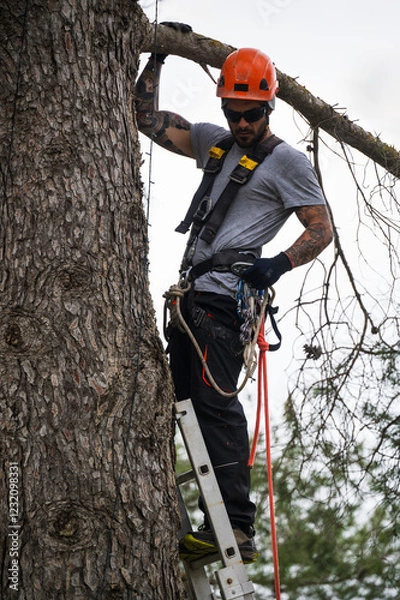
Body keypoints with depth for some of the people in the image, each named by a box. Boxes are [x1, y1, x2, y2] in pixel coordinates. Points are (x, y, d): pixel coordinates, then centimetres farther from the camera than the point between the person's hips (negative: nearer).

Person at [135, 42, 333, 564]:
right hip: (193, 290, 9)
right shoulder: (214, 141, 21)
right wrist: (157, 58, 17)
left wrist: (278, 265, -18)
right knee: (176, 399, 9)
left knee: (215, 401, -19)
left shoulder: (287, 160, 1)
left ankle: (237, 526, -24)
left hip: (226, 294, -8)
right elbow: (147, 118, 25)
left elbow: (322, 229, -2)